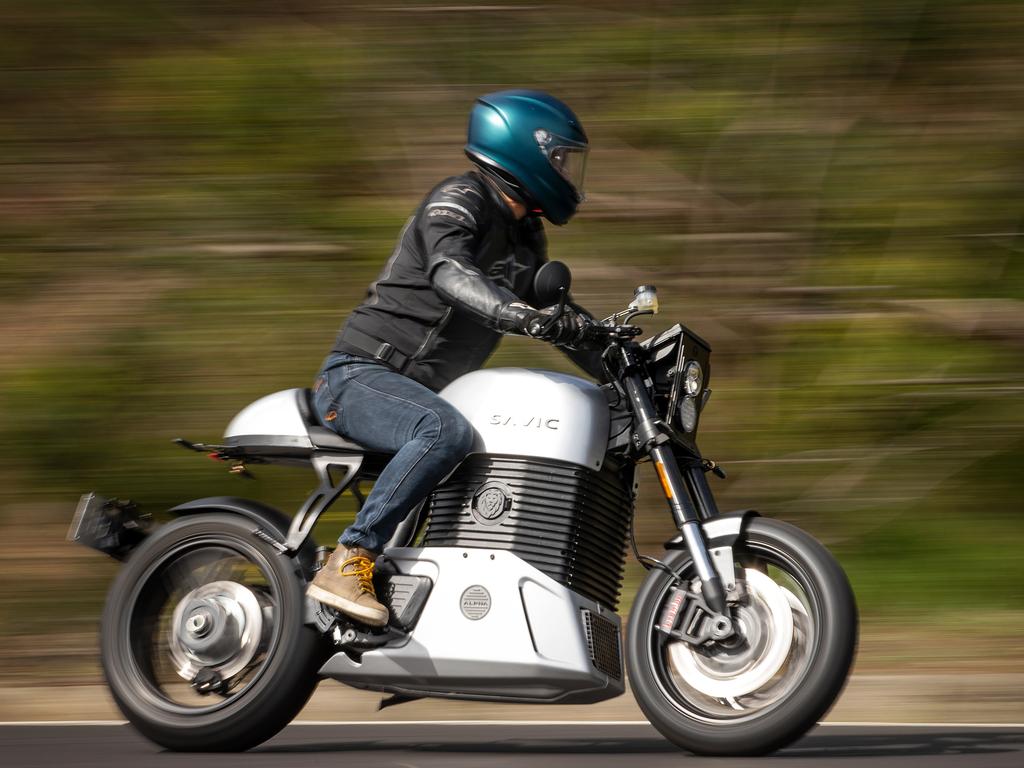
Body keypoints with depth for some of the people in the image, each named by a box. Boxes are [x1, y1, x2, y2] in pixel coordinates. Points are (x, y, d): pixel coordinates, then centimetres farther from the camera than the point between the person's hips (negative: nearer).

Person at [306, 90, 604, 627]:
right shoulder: (460, 201, -12)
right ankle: (347, 563, -39)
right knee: (446, 433, -37)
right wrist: (522, 316, -49)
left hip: (419, 391, 10)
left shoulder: (523, 235, 17)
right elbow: (449, 271, -33)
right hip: (359, 376, -10)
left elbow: (559, 318, 23)